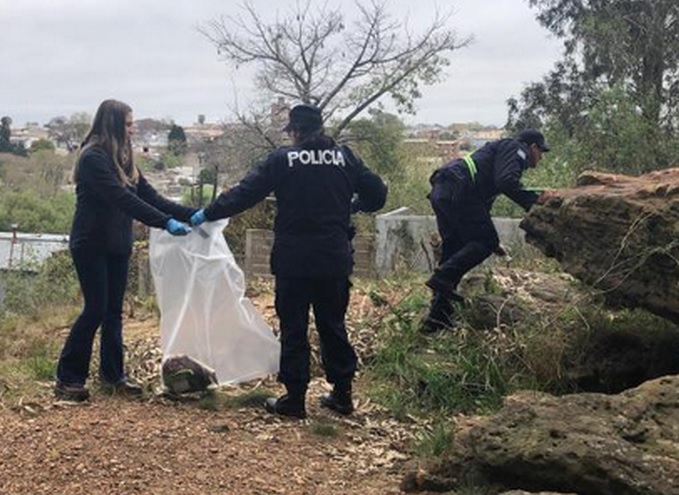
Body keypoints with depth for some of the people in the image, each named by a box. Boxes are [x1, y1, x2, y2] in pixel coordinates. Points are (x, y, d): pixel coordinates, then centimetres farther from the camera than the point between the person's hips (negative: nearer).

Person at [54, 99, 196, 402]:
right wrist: (166, 223, -31)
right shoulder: (93, 158, -16)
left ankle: (112, 375, 18)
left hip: (117, 246, 8)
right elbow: (122, 199, -26)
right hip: (91, 245, -8)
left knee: (114, 311, 10)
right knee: (95, 310, -7)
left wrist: (192, 214, -4)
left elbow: (150, 196, 6)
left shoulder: (122, 160, 10)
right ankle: (67, 379, 3)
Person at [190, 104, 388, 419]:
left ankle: (294, 398, 10)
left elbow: (245, 194, -6)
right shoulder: (344, 157, 3)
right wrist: (352, 206, 24)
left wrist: (207, 214, 4)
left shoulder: (283, 159, -5)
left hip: (293, 260, -3)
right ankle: (342, 394, 20)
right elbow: (376, 194, 4)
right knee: (333, 325, 15)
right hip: (335, 260, 3)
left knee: (293, 328, 6)